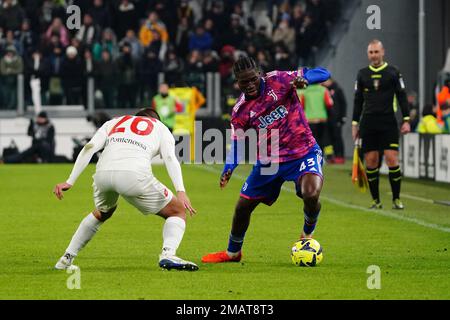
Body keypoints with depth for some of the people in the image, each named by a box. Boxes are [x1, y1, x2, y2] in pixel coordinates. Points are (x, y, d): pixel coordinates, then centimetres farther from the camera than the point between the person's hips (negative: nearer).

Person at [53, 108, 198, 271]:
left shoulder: (113, 122, 35)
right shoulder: (161, 128, 28)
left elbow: (89, 148, 18)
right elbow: (170, 158, 7)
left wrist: (69, 182, 13)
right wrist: (181, 192, -7)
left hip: (103, 172, 4)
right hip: (134, 175, -4)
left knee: (101, 214, 37)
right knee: (177, 212, 14)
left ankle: (67, 258, 35)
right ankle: (168, 255, -12)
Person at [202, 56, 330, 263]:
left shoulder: (278, 80, -13)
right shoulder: (240, 110, -5)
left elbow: (323, 74, -12)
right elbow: (237, 144, 2)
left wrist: (303, 79, -34)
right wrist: (228, 169, -17)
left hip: (304, 153, -3)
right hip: (268, 160, 3)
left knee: (311, 194, -30)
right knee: (243, 206, 8)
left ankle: (308, 235, 3)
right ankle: (232, 252, 36)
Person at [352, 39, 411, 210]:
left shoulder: (393, 72, 4)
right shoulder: (362, 74, 10)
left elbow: (402, 97, 4)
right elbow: (358, 100, 15)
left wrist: (406, 120, -4)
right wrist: (355, 124, 10)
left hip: (388, 123, -2)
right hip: (368, 124, 2)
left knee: (392, 159, -10)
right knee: (371, 162, -1)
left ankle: (396, 199, -1)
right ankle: (376, 200, 8)